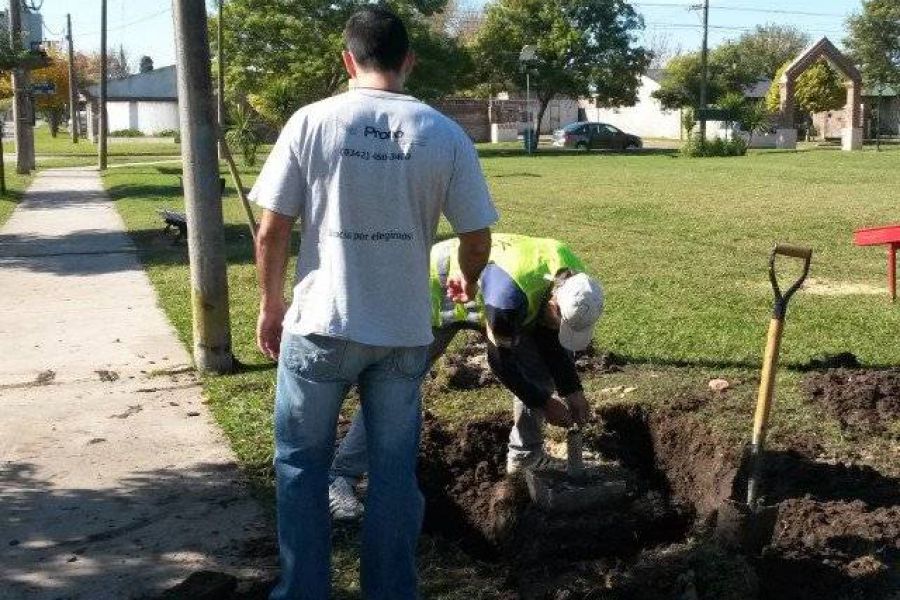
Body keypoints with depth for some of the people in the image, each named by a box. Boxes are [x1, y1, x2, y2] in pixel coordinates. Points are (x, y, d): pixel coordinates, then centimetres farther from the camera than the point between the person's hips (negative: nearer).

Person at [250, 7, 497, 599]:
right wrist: (468, 281, 23)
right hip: (404, 333, 2)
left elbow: (272, 230, -5)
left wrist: (272, 305, 11)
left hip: (321, 326, -1)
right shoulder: (446, 134, -4)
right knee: (395, 473, 14)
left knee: (302, 465, 15)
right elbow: (477, 240, 0)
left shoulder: (312, 121, -6)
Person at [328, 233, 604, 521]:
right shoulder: (511, 292, -42)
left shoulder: (572, 279, -18)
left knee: (541, 365, 4)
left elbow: (550, 339, -1)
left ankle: (525, 455, 20)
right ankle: (341, 478, -13)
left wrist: (572, 390, -7)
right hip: (439, 292, -8)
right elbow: (502, 360, -28)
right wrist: (544, 403, -17)